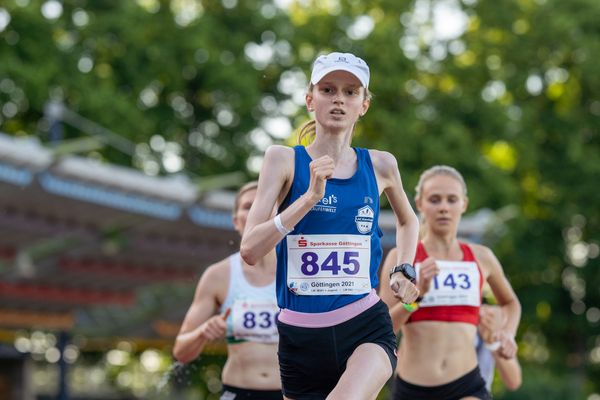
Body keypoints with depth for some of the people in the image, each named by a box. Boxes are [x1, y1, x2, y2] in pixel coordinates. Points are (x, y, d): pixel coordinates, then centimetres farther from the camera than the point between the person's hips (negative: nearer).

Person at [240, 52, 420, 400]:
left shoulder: (380, 165, 7)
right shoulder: (284, 160, 0)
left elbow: (408, 220, 30)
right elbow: (250, 250, -12)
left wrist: (405, 270, 14)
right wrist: (310, 197, -19)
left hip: (367, 328, 0)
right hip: (301, 335, 0)